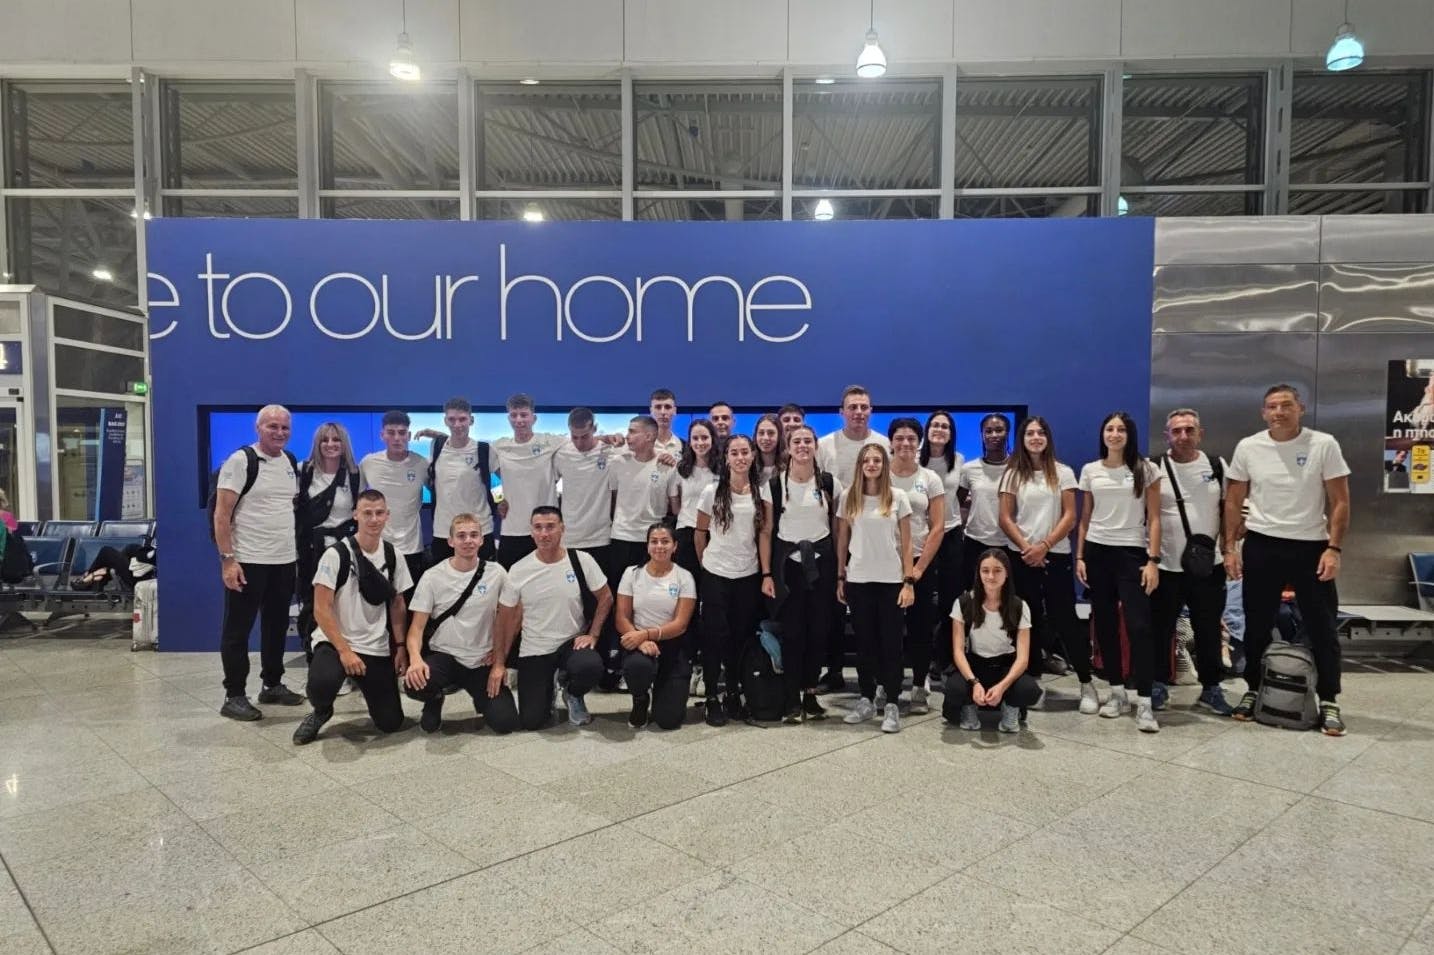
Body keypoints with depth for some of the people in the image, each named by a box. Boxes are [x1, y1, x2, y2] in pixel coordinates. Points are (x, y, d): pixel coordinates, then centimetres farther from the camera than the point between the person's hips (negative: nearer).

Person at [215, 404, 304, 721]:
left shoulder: (291, 462, 10)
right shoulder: (240, 461, -10)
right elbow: (222, 513, -13)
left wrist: (297, 550, 10)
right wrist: (227, 559, -19)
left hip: (285, 561, 7)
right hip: (247, 561, -7)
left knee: (277, 626, 16)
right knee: (238, 629, 3)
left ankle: (272, 684, 28)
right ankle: (234, 696, 10)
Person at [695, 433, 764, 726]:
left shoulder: (761, 492, 1)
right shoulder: (712, 492, -6)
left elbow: (763, 534, 6)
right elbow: (700, 532, 3)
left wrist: (766, 573, 3)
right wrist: (705, 561, 4)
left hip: (748, 575, 3)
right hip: (716, 574, -2)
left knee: (741, 636, 10)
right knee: (715, 636, 0)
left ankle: (734, 694, 23)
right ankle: (712, 699, 10)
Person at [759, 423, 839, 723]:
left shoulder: (830, 483, 2)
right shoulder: (773, 485, -2)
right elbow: (766, 531, -1)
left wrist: (840, 570, 4)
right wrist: (766, 574, -6)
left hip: (821, 563, 2)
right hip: (787, 564, -1)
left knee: (819, 630, 4)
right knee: (791, 632, 0)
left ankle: (810, 693, 19)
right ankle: (793, 699, 9)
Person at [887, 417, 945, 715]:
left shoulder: (930, 479, 3)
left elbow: (938, 527, 0)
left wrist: (919, 567, -8)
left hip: (920, 564, 1)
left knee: (920, 628, 4)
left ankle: (919, 689, 15)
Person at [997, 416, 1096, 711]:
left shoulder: (1063, 473, 4)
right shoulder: (1013, 474, 5)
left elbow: (1070, 517, -1)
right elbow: (1005, 519, 1)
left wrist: (1044, 546, -12)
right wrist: (1027, 548, -11)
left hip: (1056, 555, -1)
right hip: (1022, 556, 1)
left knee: (1065, 618, -4)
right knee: (1029, 619, 6)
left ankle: (1087, 685, 2)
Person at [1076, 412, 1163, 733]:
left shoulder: (1146, 470, 0)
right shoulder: (1090, 471, 8)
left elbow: (1154, 519, -1)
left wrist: (1153, 560, -9)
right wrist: (1079, 556, 5)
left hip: (1132, 553, -3)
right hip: (1097, 552, 3)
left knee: (1139, 626, -10)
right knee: (1105, 624, 7)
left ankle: (1144, 703, -7)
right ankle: (1117, 692, 18)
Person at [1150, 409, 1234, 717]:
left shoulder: (1217, 466, 3)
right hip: (1165, 566, -2)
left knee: (1209, 630, 10)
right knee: (1160, 629, 6)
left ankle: (1211, 689, 22)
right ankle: (1157, 685, 19)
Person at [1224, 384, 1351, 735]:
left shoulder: (1324, 445, -6)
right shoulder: (1248, 447, -1)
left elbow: (1340, 502, -4)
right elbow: (1233, 502, 5)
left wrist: (1334, 548, -12)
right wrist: (1230, 547, 1)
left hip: (1311, 547, -1)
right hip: (1261, 546, 2)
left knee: (1322, 627, 5)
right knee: (1257, 625, 10)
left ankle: (1329, 702, 16)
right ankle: (1253, 691, 24)